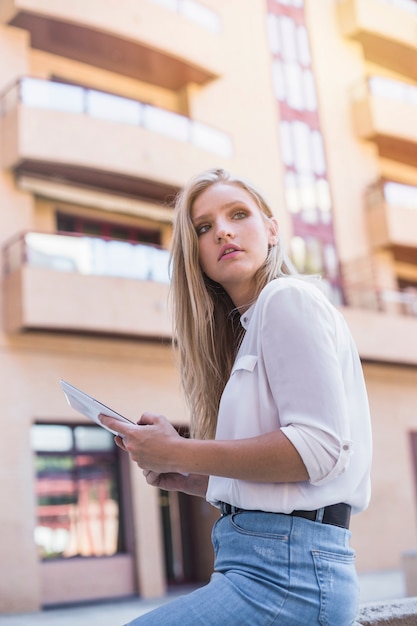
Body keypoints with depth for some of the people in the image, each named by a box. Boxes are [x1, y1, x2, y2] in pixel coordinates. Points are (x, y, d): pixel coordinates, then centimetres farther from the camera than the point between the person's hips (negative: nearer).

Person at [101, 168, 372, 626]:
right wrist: (182, 478, 9)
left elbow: (319, 447, -17)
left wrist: (181, 453, -12)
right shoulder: (250, 326, 20)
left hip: (288, 570, -9)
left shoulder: (289, 298, -6)